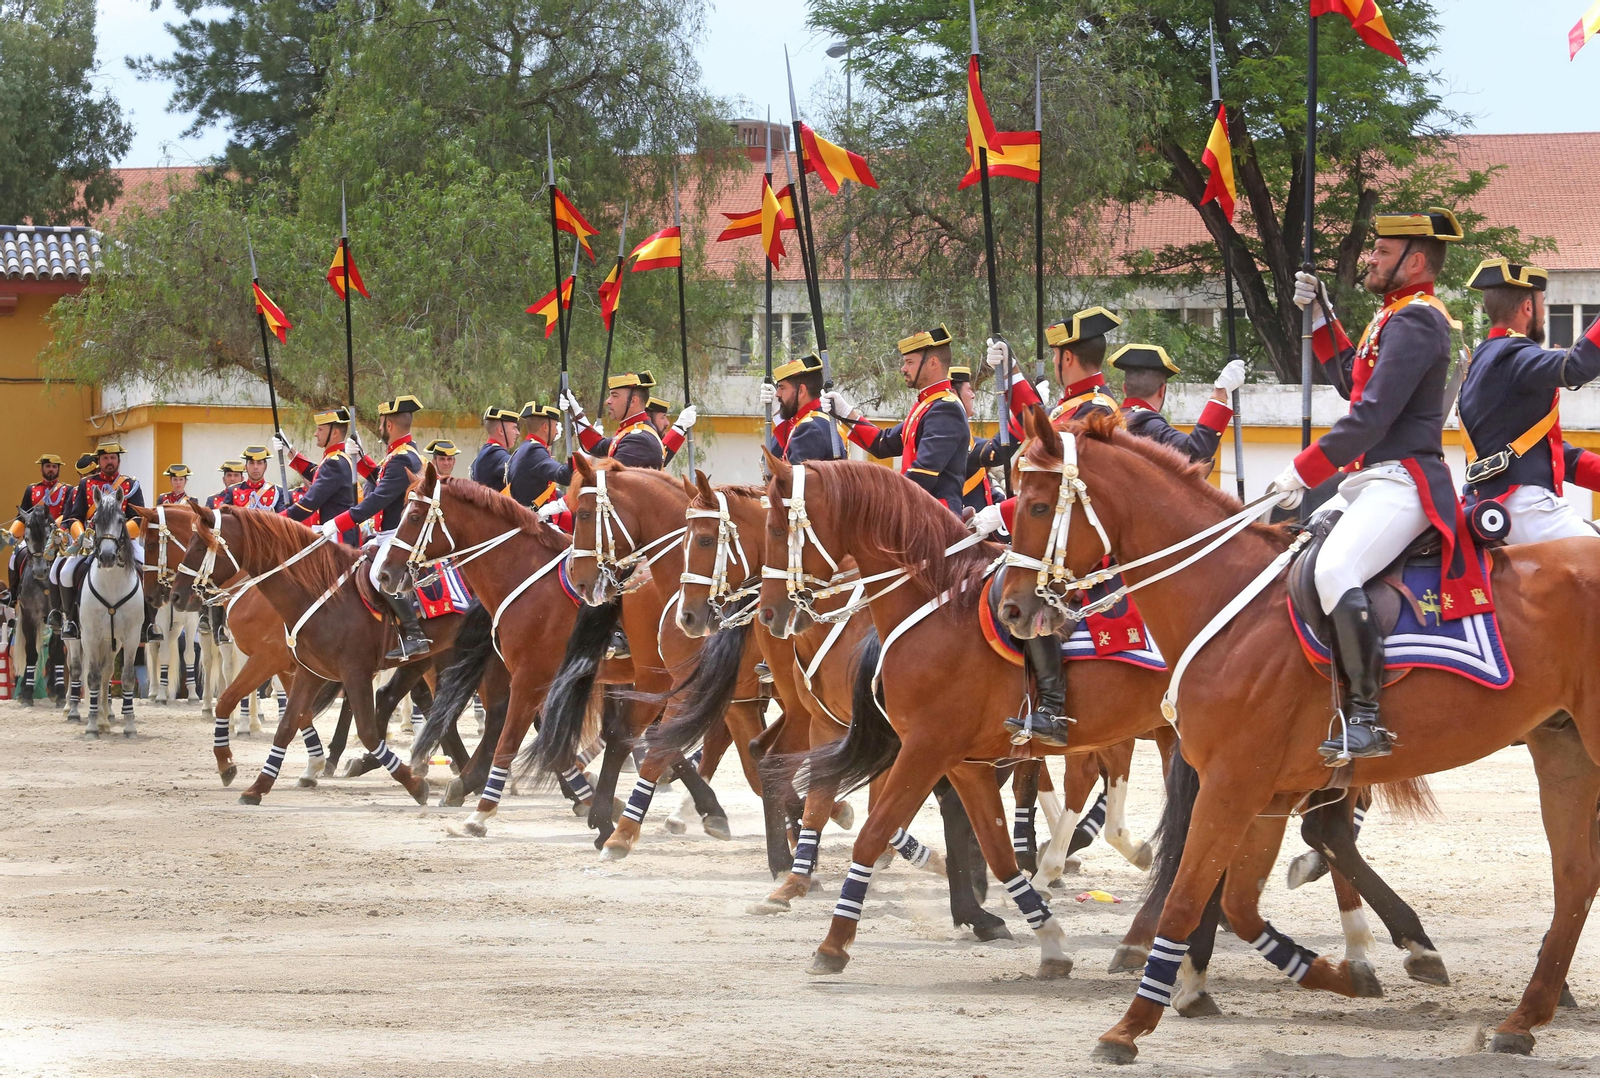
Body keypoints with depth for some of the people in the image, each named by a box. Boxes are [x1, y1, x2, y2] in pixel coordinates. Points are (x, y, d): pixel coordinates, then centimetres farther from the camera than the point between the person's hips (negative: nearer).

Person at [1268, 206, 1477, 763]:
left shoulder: (1416, 321, -13)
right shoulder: (1397, 314, 19)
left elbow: (1370, 418, -20)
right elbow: (1352, 382, 33)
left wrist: (1303, 472, -15)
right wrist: (1319, 315, 24)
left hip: (1402, 482, -11)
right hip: (1367, 481, 11)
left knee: (1335, 573, -31)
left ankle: (1367, 719, -30)